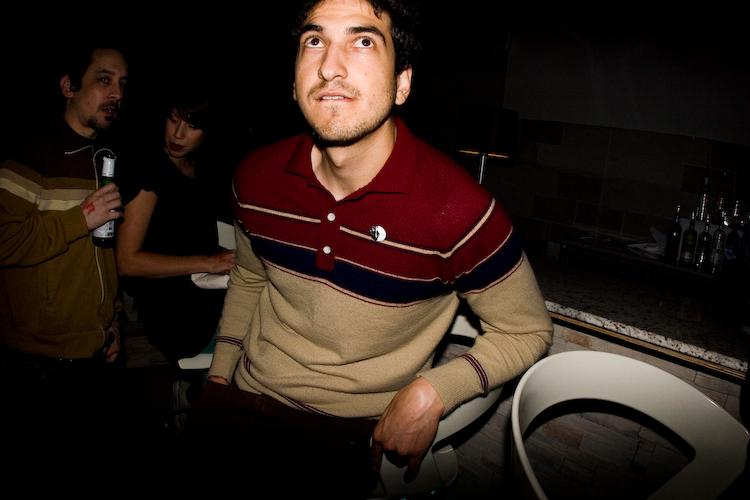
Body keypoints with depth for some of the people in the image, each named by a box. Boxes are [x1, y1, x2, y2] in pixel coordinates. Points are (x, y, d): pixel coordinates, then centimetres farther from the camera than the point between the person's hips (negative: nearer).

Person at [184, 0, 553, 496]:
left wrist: (431, 393, -19)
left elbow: (528, 331, -8)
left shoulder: (457, 209, -24)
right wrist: (220, 372, 9)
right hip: (243, 397, 4)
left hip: (353, 435, -3)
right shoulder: (256, 177, -8)